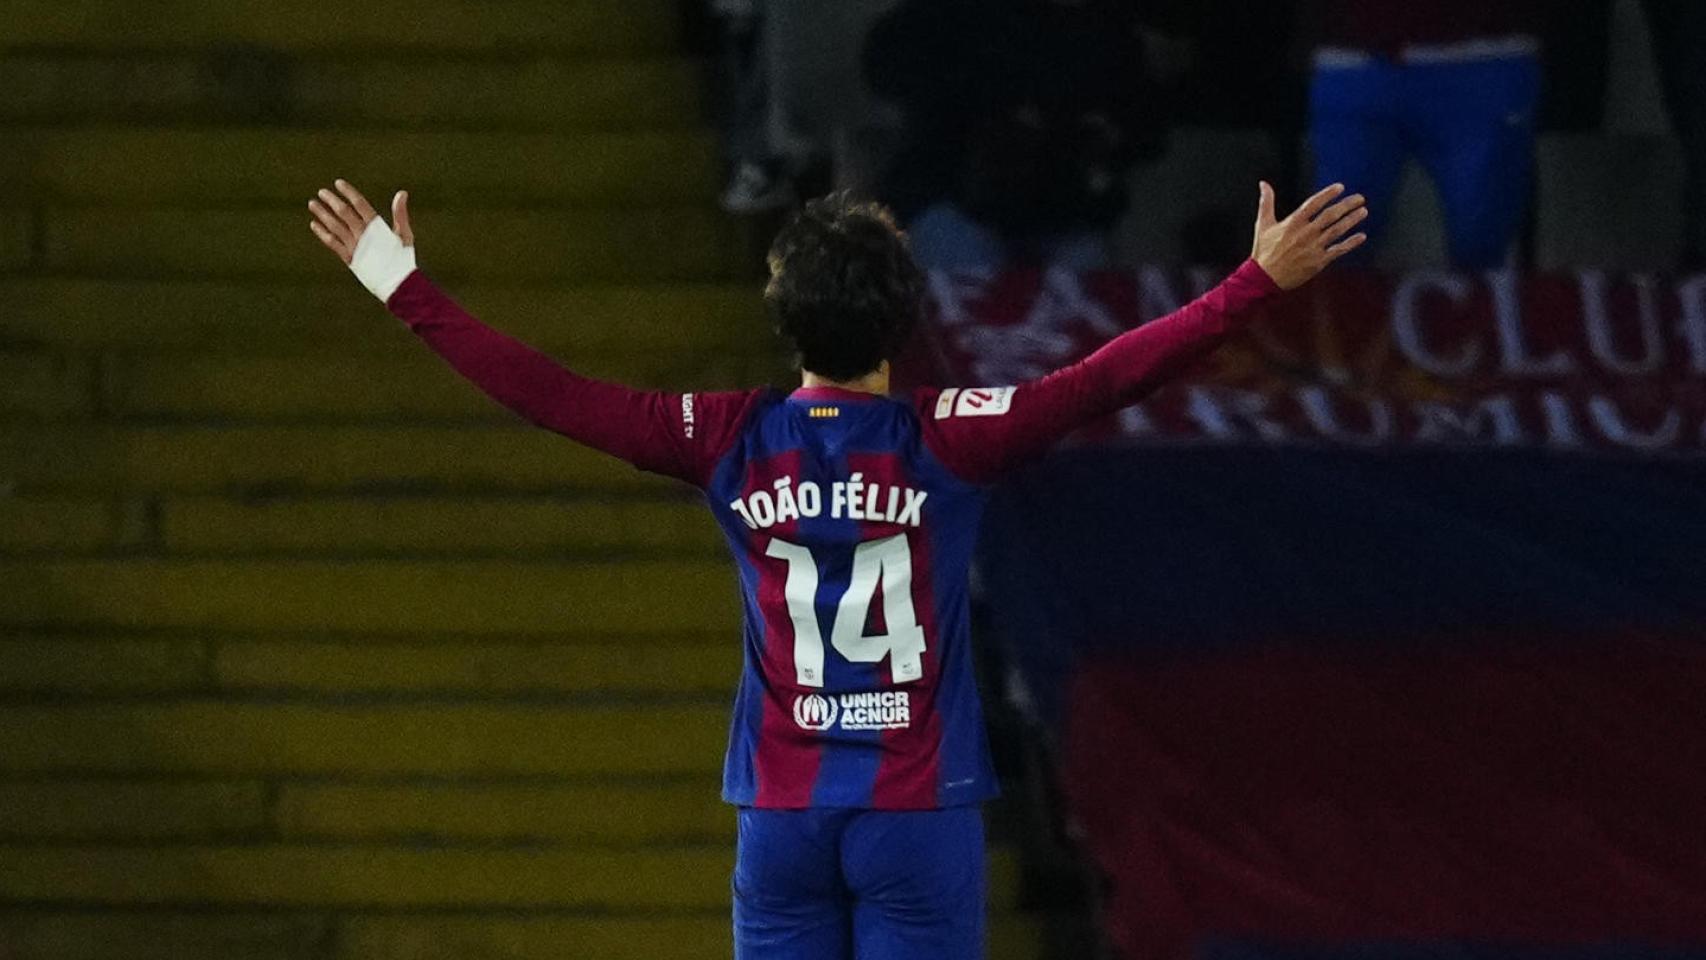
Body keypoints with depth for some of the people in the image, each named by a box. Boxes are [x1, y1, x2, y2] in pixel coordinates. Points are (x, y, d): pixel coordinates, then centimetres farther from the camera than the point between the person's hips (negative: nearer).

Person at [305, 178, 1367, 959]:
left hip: (782, 816, 2)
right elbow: (1106, 378, -15)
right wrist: (1261, 282, -15)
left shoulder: (732, 443, -2)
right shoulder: (945, 440, -9)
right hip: (919, 813, -2)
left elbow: (549, 394, 1)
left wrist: (401, 284, 9)